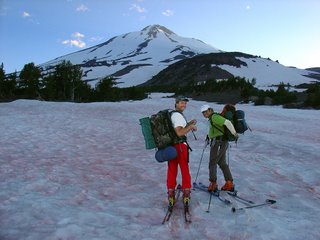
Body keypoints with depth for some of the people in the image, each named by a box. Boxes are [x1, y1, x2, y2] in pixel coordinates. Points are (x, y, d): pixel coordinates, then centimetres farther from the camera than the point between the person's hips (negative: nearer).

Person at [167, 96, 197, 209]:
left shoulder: (172, 114, 17)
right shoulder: (178, 115, -12)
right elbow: (180, 133, -21)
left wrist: (188, 124, 17)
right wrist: (191, 127, -8)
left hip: (171, 145, 8)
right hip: (180, 145, -8)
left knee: (172, 171, 10)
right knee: (185, 171, 5)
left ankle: (171, 196, 15)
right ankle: (186, 195, 12)